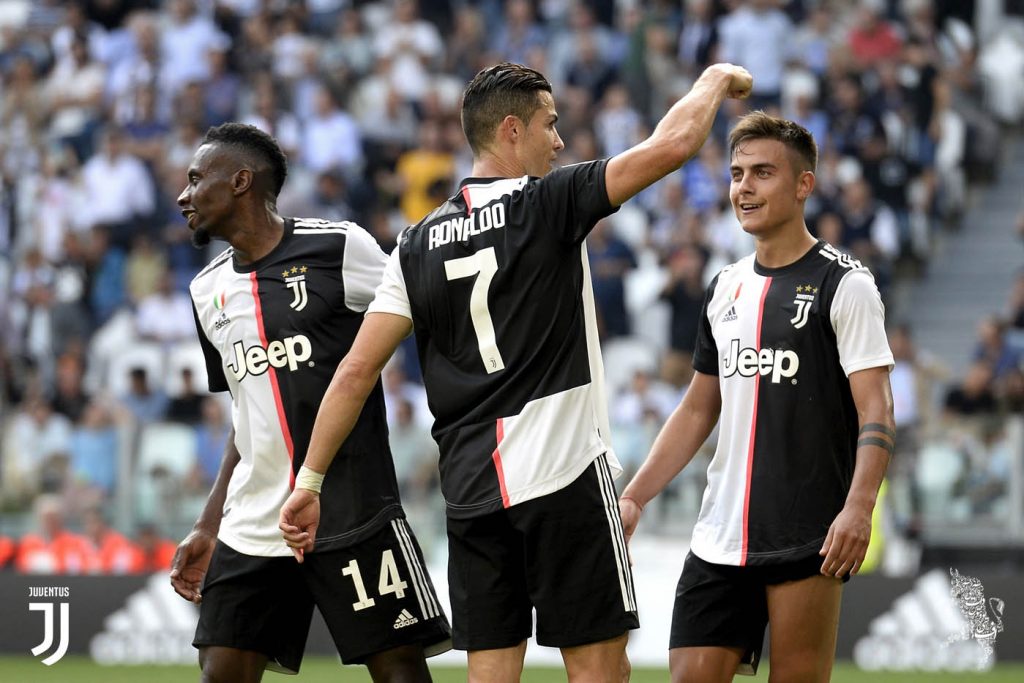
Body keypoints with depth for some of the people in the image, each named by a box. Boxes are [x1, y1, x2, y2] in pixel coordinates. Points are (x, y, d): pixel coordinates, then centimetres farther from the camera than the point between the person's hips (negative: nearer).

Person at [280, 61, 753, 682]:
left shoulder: (420, 243, 9)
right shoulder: (549, 205, -5)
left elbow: (358, 369, 6)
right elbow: (674, 143, -7)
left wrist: (310, 481, 11)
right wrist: (716, 80, 12)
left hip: (471, 491, 5)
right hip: (565, 474, -5)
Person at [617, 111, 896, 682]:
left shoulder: (844, 284, -4)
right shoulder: (727, 287, 16)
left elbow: (876, 409, -11)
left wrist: (858, 507, -25)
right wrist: (634, 498, 13)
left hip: (808, 542, -6)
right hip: (719, 542, 6)